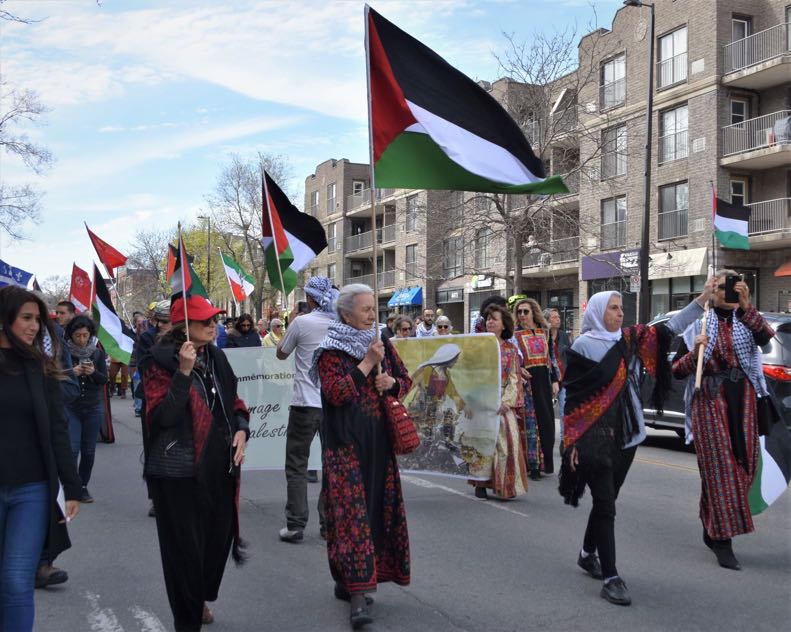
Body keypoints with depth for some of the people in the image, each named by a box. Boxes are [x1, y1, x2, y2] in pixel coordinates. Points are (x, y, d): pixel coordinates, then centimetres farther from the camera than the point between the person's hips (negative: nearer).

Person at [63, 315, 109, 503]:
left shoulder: (98, 353, 2)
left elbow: (104, 379, 0)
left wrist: (93, 372, -20)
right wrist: (71, 373, -21)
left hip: (94, 408, 2)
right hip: (70, 407, -2)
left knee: (88, 450, 6)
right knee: (72, 449, -11)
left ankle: (83, 486, 19)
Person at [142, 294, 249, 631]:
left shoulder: (216, 357, 9)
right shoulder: (162, 361, -11)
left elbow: (233, 402, 19)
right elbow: (162, 417, -21)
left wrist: (241, 429, 0)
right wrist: (184, 372, -28)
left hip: (220, 466, 6)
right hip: (179, 471, -6)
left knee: (219, 537, 15)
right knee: (185, 545, 3)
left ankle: (200, 599, 42)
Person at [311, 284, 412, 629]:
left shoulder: (381, 343, 10)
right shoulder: (331, 350, -6)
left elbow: (406, 379, 17)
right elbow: (335, 393, -19)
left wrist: (392, 383, -5)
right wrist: (367, 363, -18)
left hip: (379, 440, 6)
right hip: (346, 441, -6)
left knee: (378, 506, 9)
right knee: (351, 510, -9)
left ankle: (347, 580, 23)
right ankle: (357, 592, -9)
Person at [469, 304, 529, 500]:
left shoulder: (511, 350, 9)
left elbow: (514, 378, 4)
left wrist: (505, 401, -9)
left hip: (504, 403, 1)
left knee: (508, 440, -4)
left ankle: (505, 485, 7)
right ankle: (481, 484, 6)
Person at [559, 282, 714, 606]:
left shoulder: (631, 339, 7)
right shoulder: (583, 345, -8)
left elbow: (671, 327, 2)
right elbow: (572, 396, -8)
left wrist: (703, 298, -7)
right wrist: (572, 441, -9)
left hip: (626, 434, 6)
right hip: (594, 436, -6)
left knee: (606, 498, 17)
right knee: (606, 504, -6)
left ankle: (588, 554, 36)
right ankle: (609, 577, -1)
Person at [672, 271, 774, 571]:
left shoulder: (747, 321, 6)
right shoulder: (698, 324, 4)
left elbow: (767, 337, -19)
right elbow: (677, 370, 4)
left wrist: (746, 307, -32)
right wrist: (694, 351, -15)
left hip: (744, 398, 3)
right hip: (710, 399, -3)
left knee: (742, 465, 8)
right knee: (719, 467, -6)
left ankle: (712, 529, 27)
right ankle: (722, 540, -3)